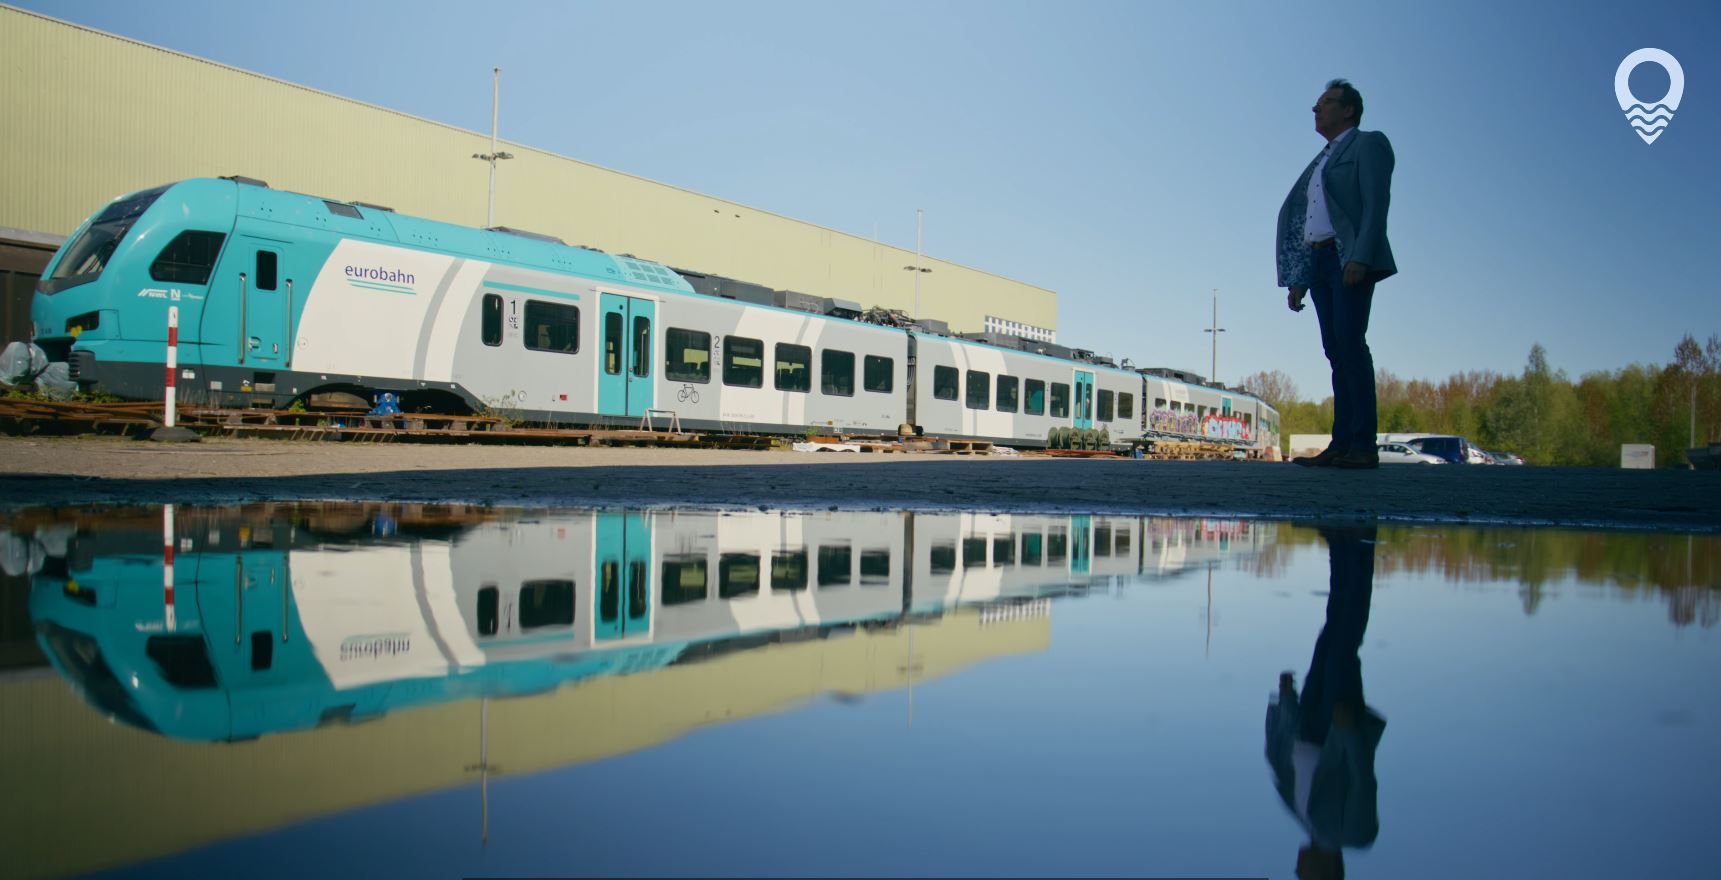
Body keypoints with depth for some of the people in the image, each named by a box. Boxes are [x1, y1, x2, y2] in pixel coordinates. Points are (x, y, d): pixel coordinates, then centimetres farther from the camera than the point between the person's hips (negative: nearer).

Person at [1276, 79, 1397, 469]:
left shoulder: (1368, 144, 4)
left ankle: (1363, 446, -19)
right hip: (1318, 261, 8)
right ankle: (1341, 444, -2)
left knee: (1350, 343, -17)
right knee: (1336, 351, 1)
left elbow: (1376, 205, -10)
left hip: (1350, 259, -8)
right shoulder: (1321, 161, 27)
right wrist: (1298, 279, 15)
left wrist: (1360, 258, -22)